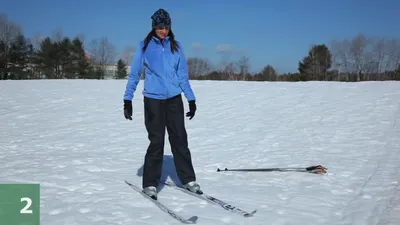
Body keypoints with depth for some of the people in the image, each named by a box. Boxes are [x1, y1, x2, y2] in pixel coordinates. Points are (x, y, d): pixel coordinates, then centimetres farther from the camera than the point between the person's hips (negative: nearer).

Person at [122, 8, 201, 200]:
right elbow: (134, 74, 2)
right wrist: (127, 100, -4)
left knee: (180, 140, 4)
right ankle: (150, 184, 9)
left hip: (174, 99, 2)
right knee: (156, 142, -3)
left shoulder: (176, 46, 5)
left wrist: (191, 100, 5)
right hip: (153, 100, -2)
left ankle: (188, 179, 15)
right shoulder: (145, 46, 0)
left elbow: (182, 75, 9)